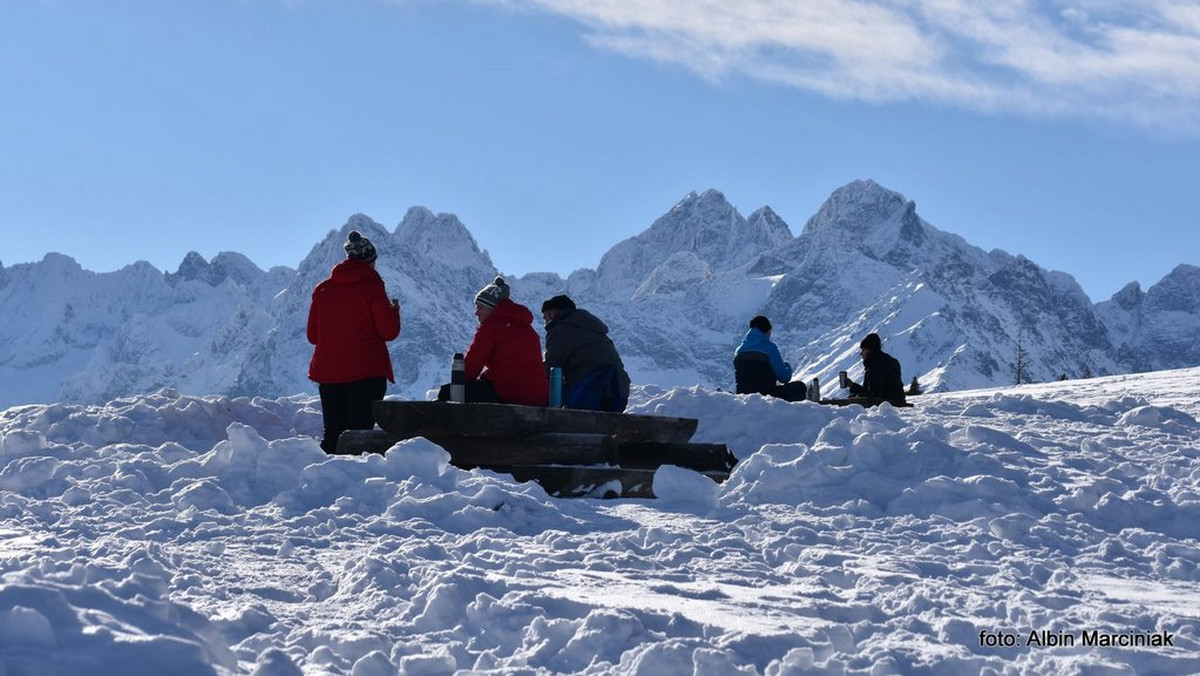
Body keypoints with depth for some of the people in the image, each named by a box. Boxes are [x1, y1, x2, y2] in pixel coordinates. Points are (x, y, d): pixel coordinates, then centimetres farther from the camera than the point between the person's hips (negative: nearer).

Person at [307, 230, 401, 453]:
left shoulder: (322, 289, 8)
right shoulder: (371, 287, -6)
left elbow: (312, 335, 12)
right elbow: (389, 331, -6)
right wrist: (394, 311, 13)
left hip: (328, 373, 5)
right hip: (367, 373, -4)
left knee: (332, 435, 9)